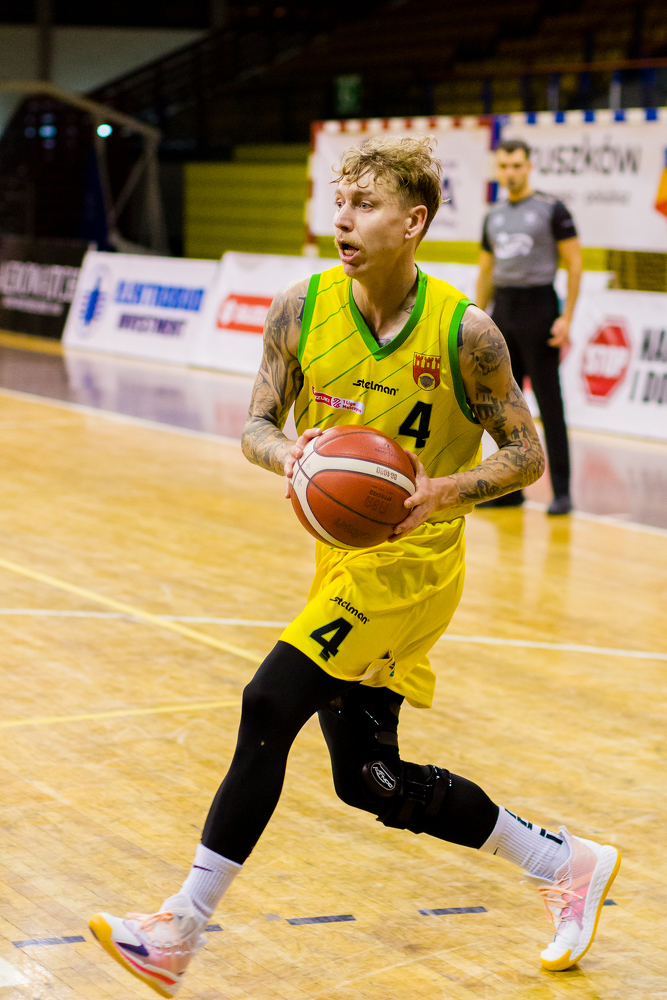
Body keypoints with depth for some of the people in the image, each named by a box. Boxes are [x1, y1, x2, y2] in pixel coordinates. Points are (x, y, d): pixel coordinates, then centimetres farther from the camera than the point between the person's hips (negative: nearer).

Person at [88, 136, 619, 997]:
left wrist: (444, 491, -25)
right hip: (344, 561, 7)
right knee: (371, 780, 11)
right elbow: (255, 424, 2)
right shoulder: (302, 308, -3)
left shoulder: (462, 331, -13)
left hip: (412, 564, -6)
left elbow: (526, 455, -6)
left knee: (268, 708, -19)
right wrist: (286, 455, -22)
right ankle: (567, 865, 28)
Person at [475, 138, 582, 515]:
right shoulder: (494, 215, 13)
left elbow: (574, 265, -6)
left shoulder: (552, 209, -5)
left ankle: (562, 491, -3)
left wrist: (567, 318, -14)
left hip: (538, 306, -6)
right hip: (503, 309, 6)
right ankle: (510, 488, 15)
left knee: (549, 404, -6)